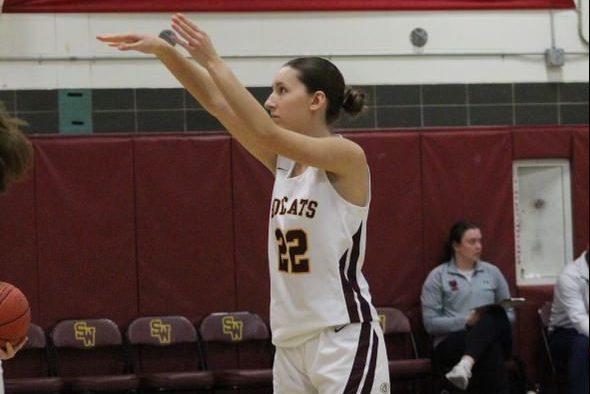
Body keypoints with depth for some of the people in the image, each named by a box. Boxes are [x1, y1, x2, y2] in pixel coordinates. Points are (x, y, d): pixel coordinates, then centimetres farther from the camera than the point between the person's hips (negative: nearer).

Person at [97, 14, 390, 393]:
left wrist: (212, 61, -24)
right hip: (291, 341, 8)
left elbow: (267, 134, -24)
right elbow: (216, 101, 5)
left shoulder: (348, 157, -10)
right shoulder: (284, 161, 10)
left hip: (344, 338, -8)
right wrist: (162, 50, -5)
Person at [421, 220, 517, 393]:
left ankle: (465, 365, -57)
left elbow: (509, 314, 18)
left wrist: (491, 321, -6)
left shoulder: (492, 272, 16)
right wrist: (467, 321, -14)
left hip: (493, 338, 3)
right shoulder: (438, 276, 6)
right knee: (491, 350, -38)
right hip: (451, 343, -3)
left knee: (496, 314, -35)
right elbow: (430, 323, -1)